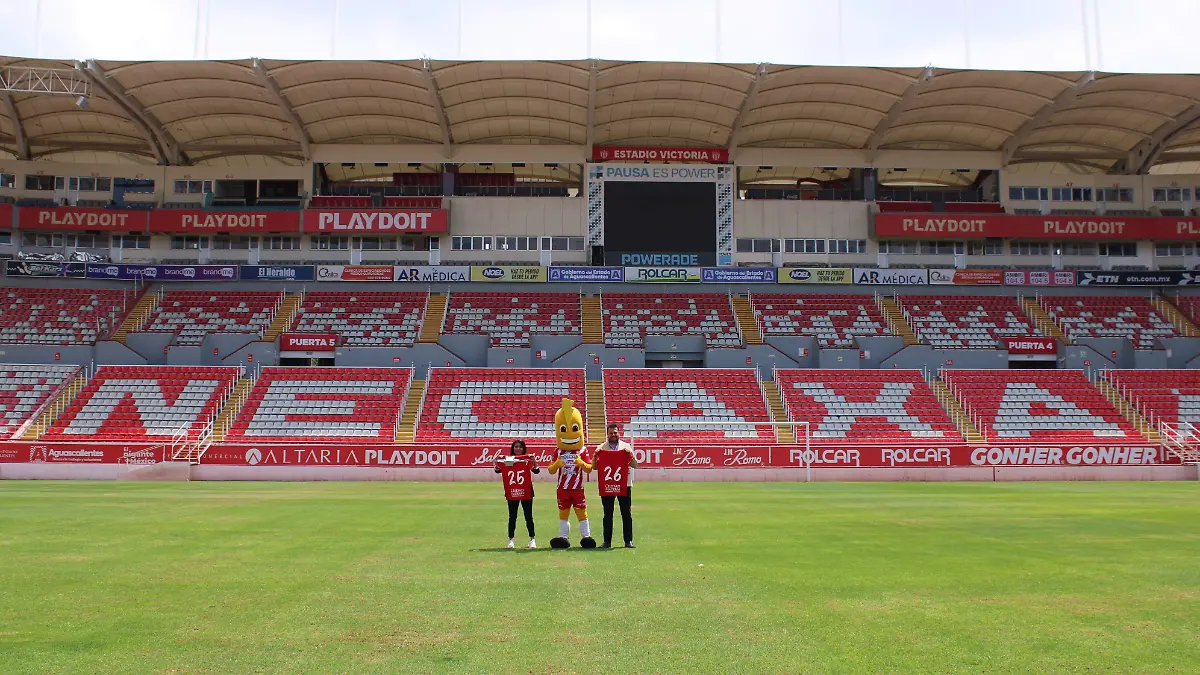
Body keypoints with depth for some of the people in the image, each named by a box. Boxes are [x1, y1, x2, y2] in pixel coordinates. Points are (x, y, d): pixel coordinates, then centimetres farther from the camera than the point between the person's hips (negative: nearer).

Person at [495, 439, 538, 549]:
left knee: (528, 516, 4)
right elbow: (498, 470, -5)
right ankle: (510, 540, 14)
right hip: (512, 493, 1)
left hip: (526, 492, -1)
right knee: (512, 517, 7)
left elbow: (537, 471, -13)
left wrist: (534, 462, -30)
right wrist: (497, 462, -23)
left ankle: (532, 539, 11)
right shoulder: (507, 460, 2)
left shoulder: (527, 460, -2)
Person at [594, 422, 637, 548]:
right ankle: (607, 541, 7)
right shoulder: (601, 448, 9)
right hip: (606, 486, 0)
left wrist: (630, 454, -13)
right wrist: (596, 455, -12)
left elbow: (635, 465, 3)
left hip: (624, 485, 0)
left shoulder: (626, 447, 9)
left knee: (626, 514, 2)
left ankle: (628, 541, 6)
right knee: (607, 514, 4)